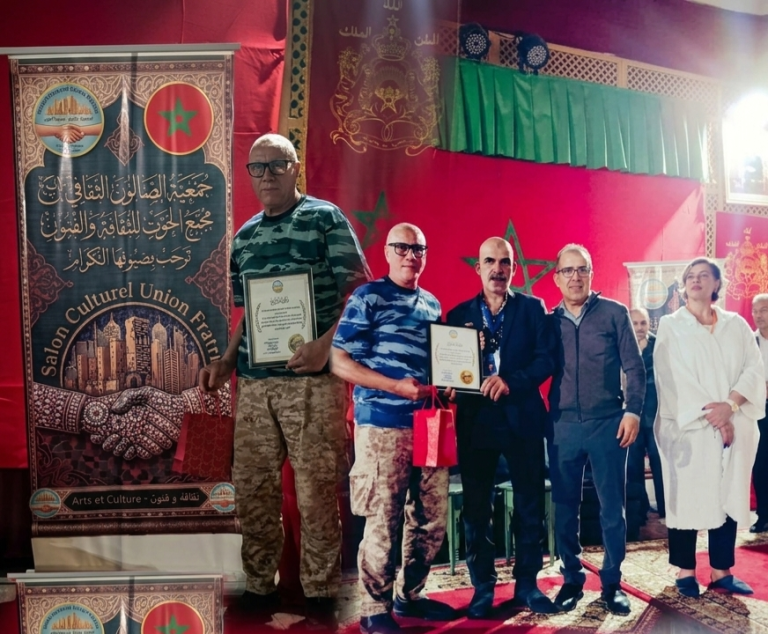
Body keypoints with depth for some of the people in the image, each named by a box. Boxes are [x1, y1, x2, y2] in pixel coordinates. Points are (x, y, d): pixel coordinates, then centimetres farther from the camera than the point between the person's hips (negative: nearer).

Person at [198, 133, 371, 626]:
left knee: (316, 491, 0)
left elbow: (358, 291, -6)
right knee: (252, 488, 8)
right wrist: (227, 361, 9)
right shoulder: (245, 235, 16)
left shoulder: (326, 218, 0)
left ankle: (321, 594, 13)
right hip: (254, 380, 5)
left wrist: (326, 344, -19)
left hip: (312, 378, -5)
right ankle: (259, 586, 22)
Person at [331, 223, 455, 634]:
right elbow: (339, 362, -8)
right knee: (383, 520, -2)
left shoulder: (432, 304, 18)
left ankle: (409, 596, 28)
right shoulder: (368, 297, -2)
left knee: (432, 519, 10)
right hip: (384, 424, -6)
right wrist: (398, 386, -16)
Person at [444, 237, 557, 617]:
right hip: (476, 420, 1)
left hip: (522, 418, -1)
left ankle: (527, 585, 20)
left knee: (529, 505, 6)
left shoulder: (533, 309, 5)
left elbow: (546, 358, -5)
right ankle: (482, 589, 16)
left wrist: (511, 381, -20)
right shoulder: (459, 315, 9)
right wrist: (450, 388, -16)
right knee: (476, 508, 5)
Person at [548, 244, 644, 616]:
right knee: (565, 507, 8)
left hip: (608, 423, -2)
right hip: (563, 426, 2)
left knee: (612, 508, 4)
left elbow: (634, 367, 0)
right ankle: (572, 580, 20)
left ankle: (611, 583, 16)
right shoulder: (549, 322, 6)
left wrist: (632, 411, -9)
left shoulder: (615, 313, 1)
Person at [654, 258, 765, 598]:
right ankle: (685, 571, 9)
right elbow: (673, 377, -7)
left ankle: (721, 571, 15)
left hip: (734, 426, 3)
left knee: (728, 497, 5)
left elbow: (755, 369, 2)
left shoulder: (736, 324, 12)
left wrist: (729, 405, -14)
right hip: (688, 427, -3)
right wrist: (710, 413, -15)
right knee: (687, 497, -1)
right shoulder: (670, 326, 4)